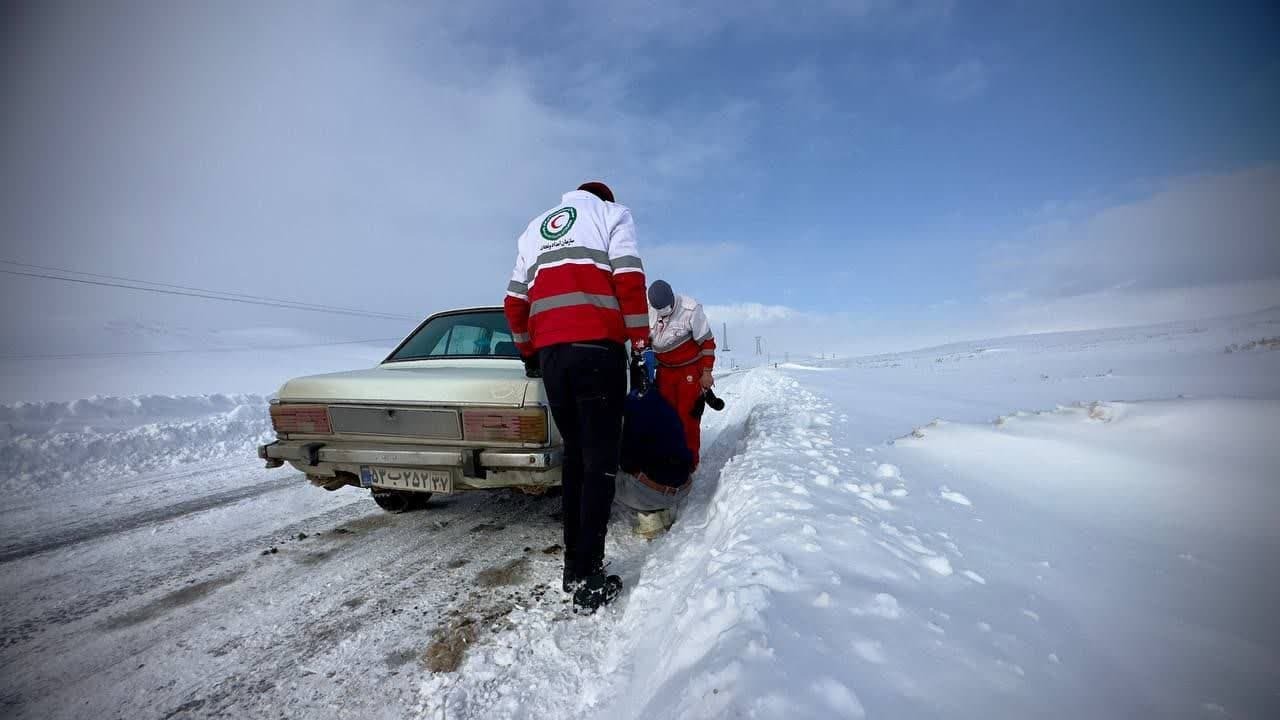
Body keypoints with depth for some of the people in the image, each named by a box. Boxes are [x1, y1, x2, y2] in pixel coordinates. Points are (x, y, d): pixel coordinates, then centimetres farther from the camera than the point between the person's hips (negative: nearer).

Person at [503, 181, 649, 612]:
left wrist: (529, 352, 28)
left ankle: (573, 567, 18)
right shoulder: (612, 213, 13)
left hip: (550, 352, 5)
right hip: (598, 347, -5)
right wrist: (640, 343, -2)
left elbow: (515, 302, 21)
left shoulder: (535, 229, 28)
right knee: (600, 462, -2)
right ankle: (589, 581, -1)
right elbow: (629, 281, -4)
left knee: (574, 456, 13)